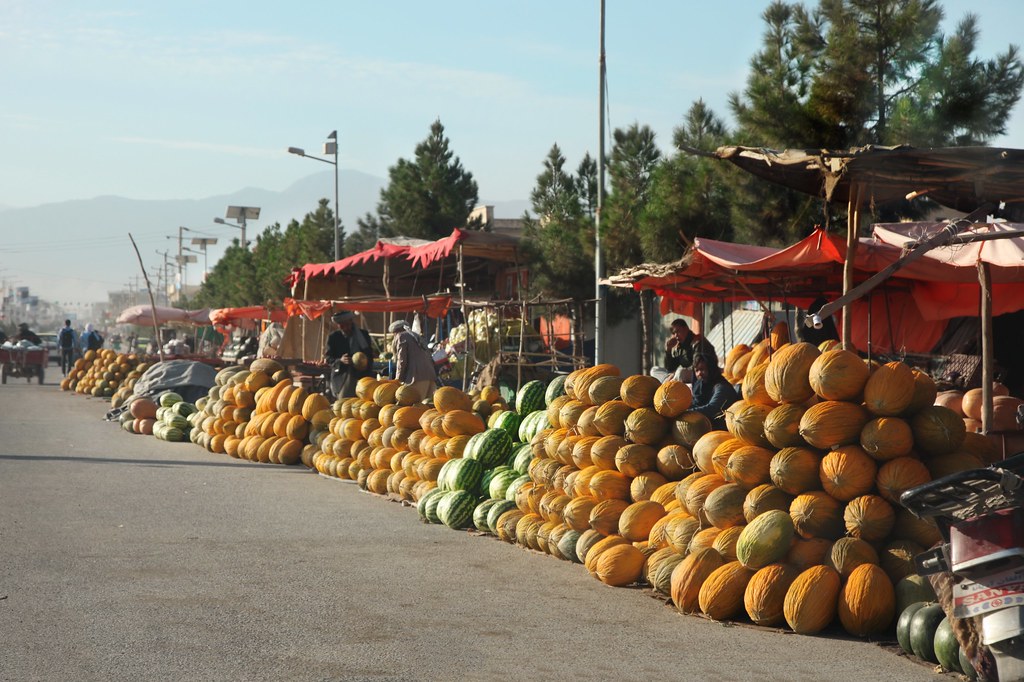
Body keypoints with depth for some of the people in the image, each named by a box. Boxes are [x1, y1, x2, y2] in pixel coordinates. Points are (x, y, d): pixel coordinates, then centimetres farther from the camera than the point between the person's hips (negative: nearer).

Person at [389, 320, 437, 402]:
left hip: (417, 377, -8)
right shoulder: (416, 336, 30)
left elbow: (402, 360, -3)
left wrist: (398, 379, 3)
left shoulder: (400, 337, 8)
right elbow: (431, 359, 24)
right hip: (431, 376, 8)